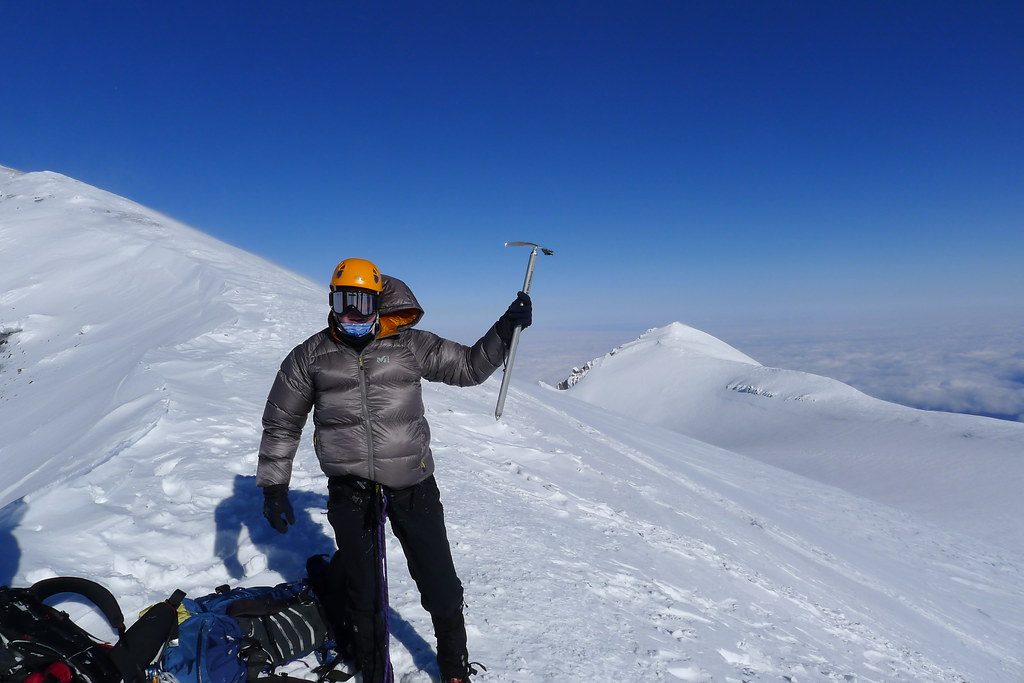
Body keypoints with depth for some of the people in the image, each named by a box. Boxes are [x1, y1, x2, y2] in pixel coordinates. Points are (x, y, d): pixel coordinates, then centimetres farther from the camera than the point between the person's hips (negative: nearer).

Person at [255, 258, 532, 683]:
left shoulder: (410, 345, -2)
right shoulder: (311, 356, 1)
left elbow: (468, 366, 6)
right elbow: (281, 424, 9)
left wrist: (506, 329, -7)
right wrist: (274, 486, 7)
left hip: (413, 484, 0)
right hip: (349, 490, 1)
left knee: (440, 584, 10)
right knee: (363, 592, 16)